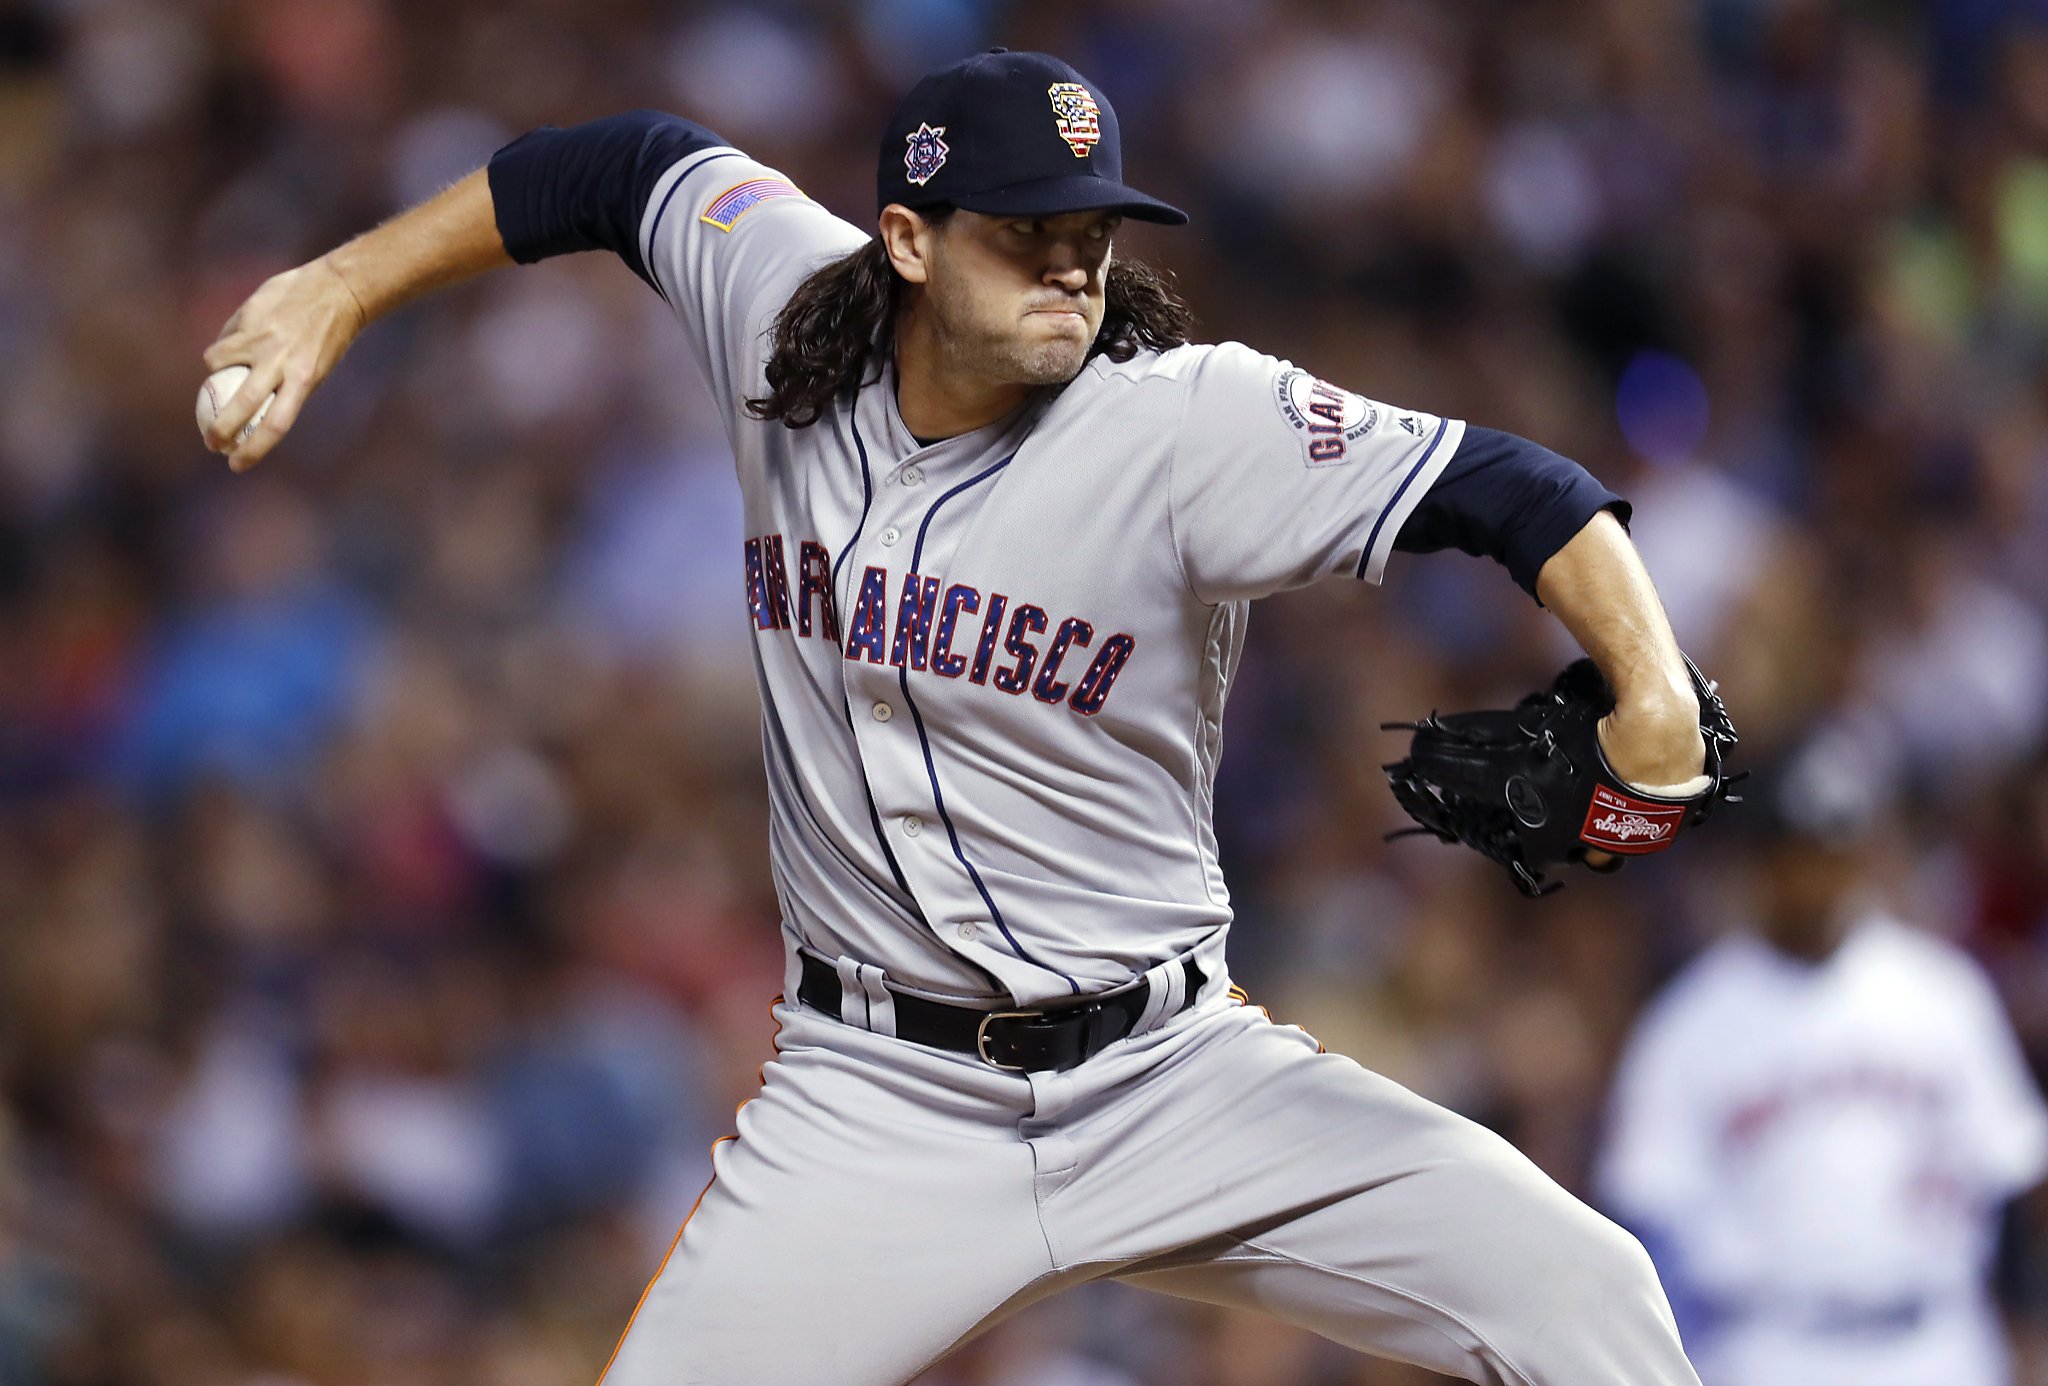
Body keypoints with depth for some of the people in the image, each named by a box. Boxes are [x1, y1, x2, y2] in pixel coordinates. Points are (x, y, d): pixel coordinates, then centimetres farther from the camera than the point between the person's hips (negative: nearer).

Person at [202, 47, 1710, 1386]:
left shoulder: (1189, 422, -16)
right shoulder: (788, 305, -4)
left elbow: (1510, 491, -22)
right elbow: (637, 166, 15)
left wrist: (1651, 695, -39)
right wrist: (342, 288, 15)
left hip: (1176, 1071, -2)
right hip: (876, 1106, 2)